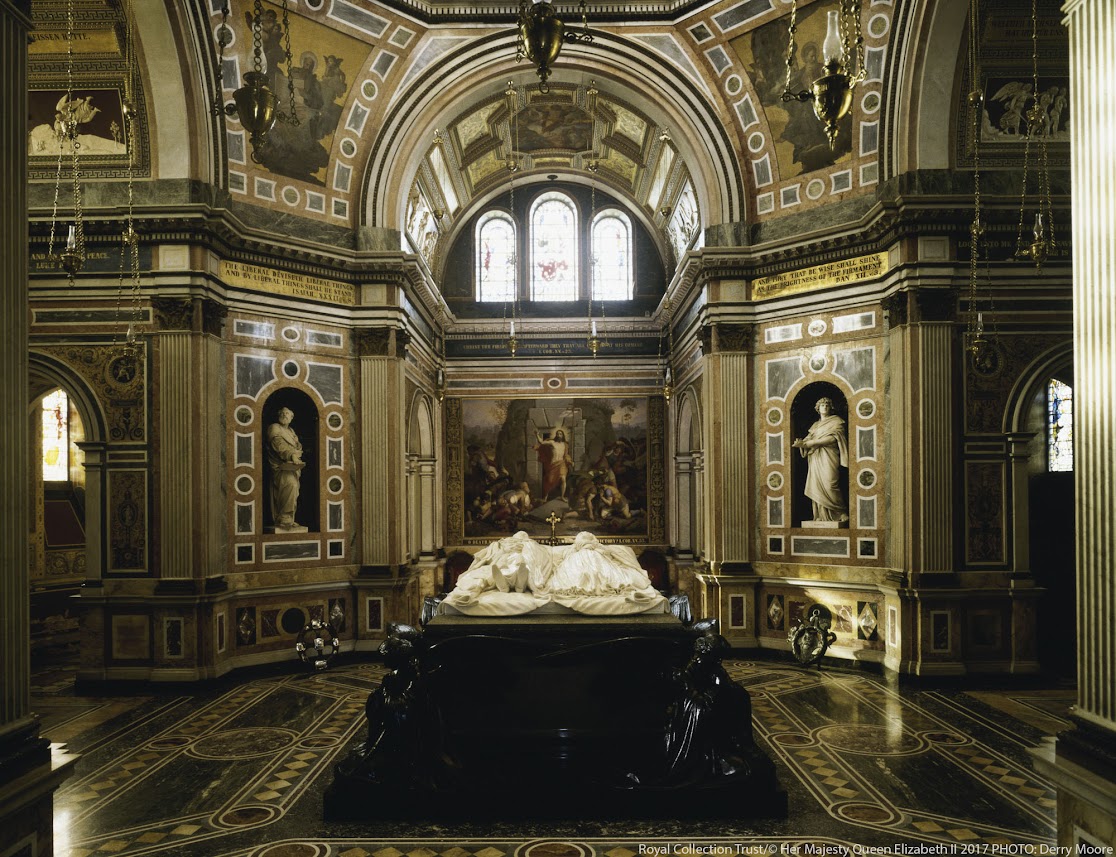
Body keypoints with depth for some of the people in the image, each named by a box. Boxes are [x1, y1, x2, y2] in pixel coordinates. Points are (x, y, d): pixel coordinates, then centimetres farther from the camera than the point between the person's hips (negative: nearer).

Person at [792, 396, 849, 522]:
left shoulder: (836, 421, 8)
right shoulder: (815, 425, 24)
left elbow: (833, 438, -7)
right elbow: (809, 438, 12)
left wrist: (812, 442, -13)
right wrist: (801, 442, -13)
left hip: (829, 458, -5)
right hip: (815, 459, 5)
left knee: (829, 486, -16)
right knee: (816, 487, -5)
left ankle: (842, 513, -5)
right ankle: (821, 516, -4)